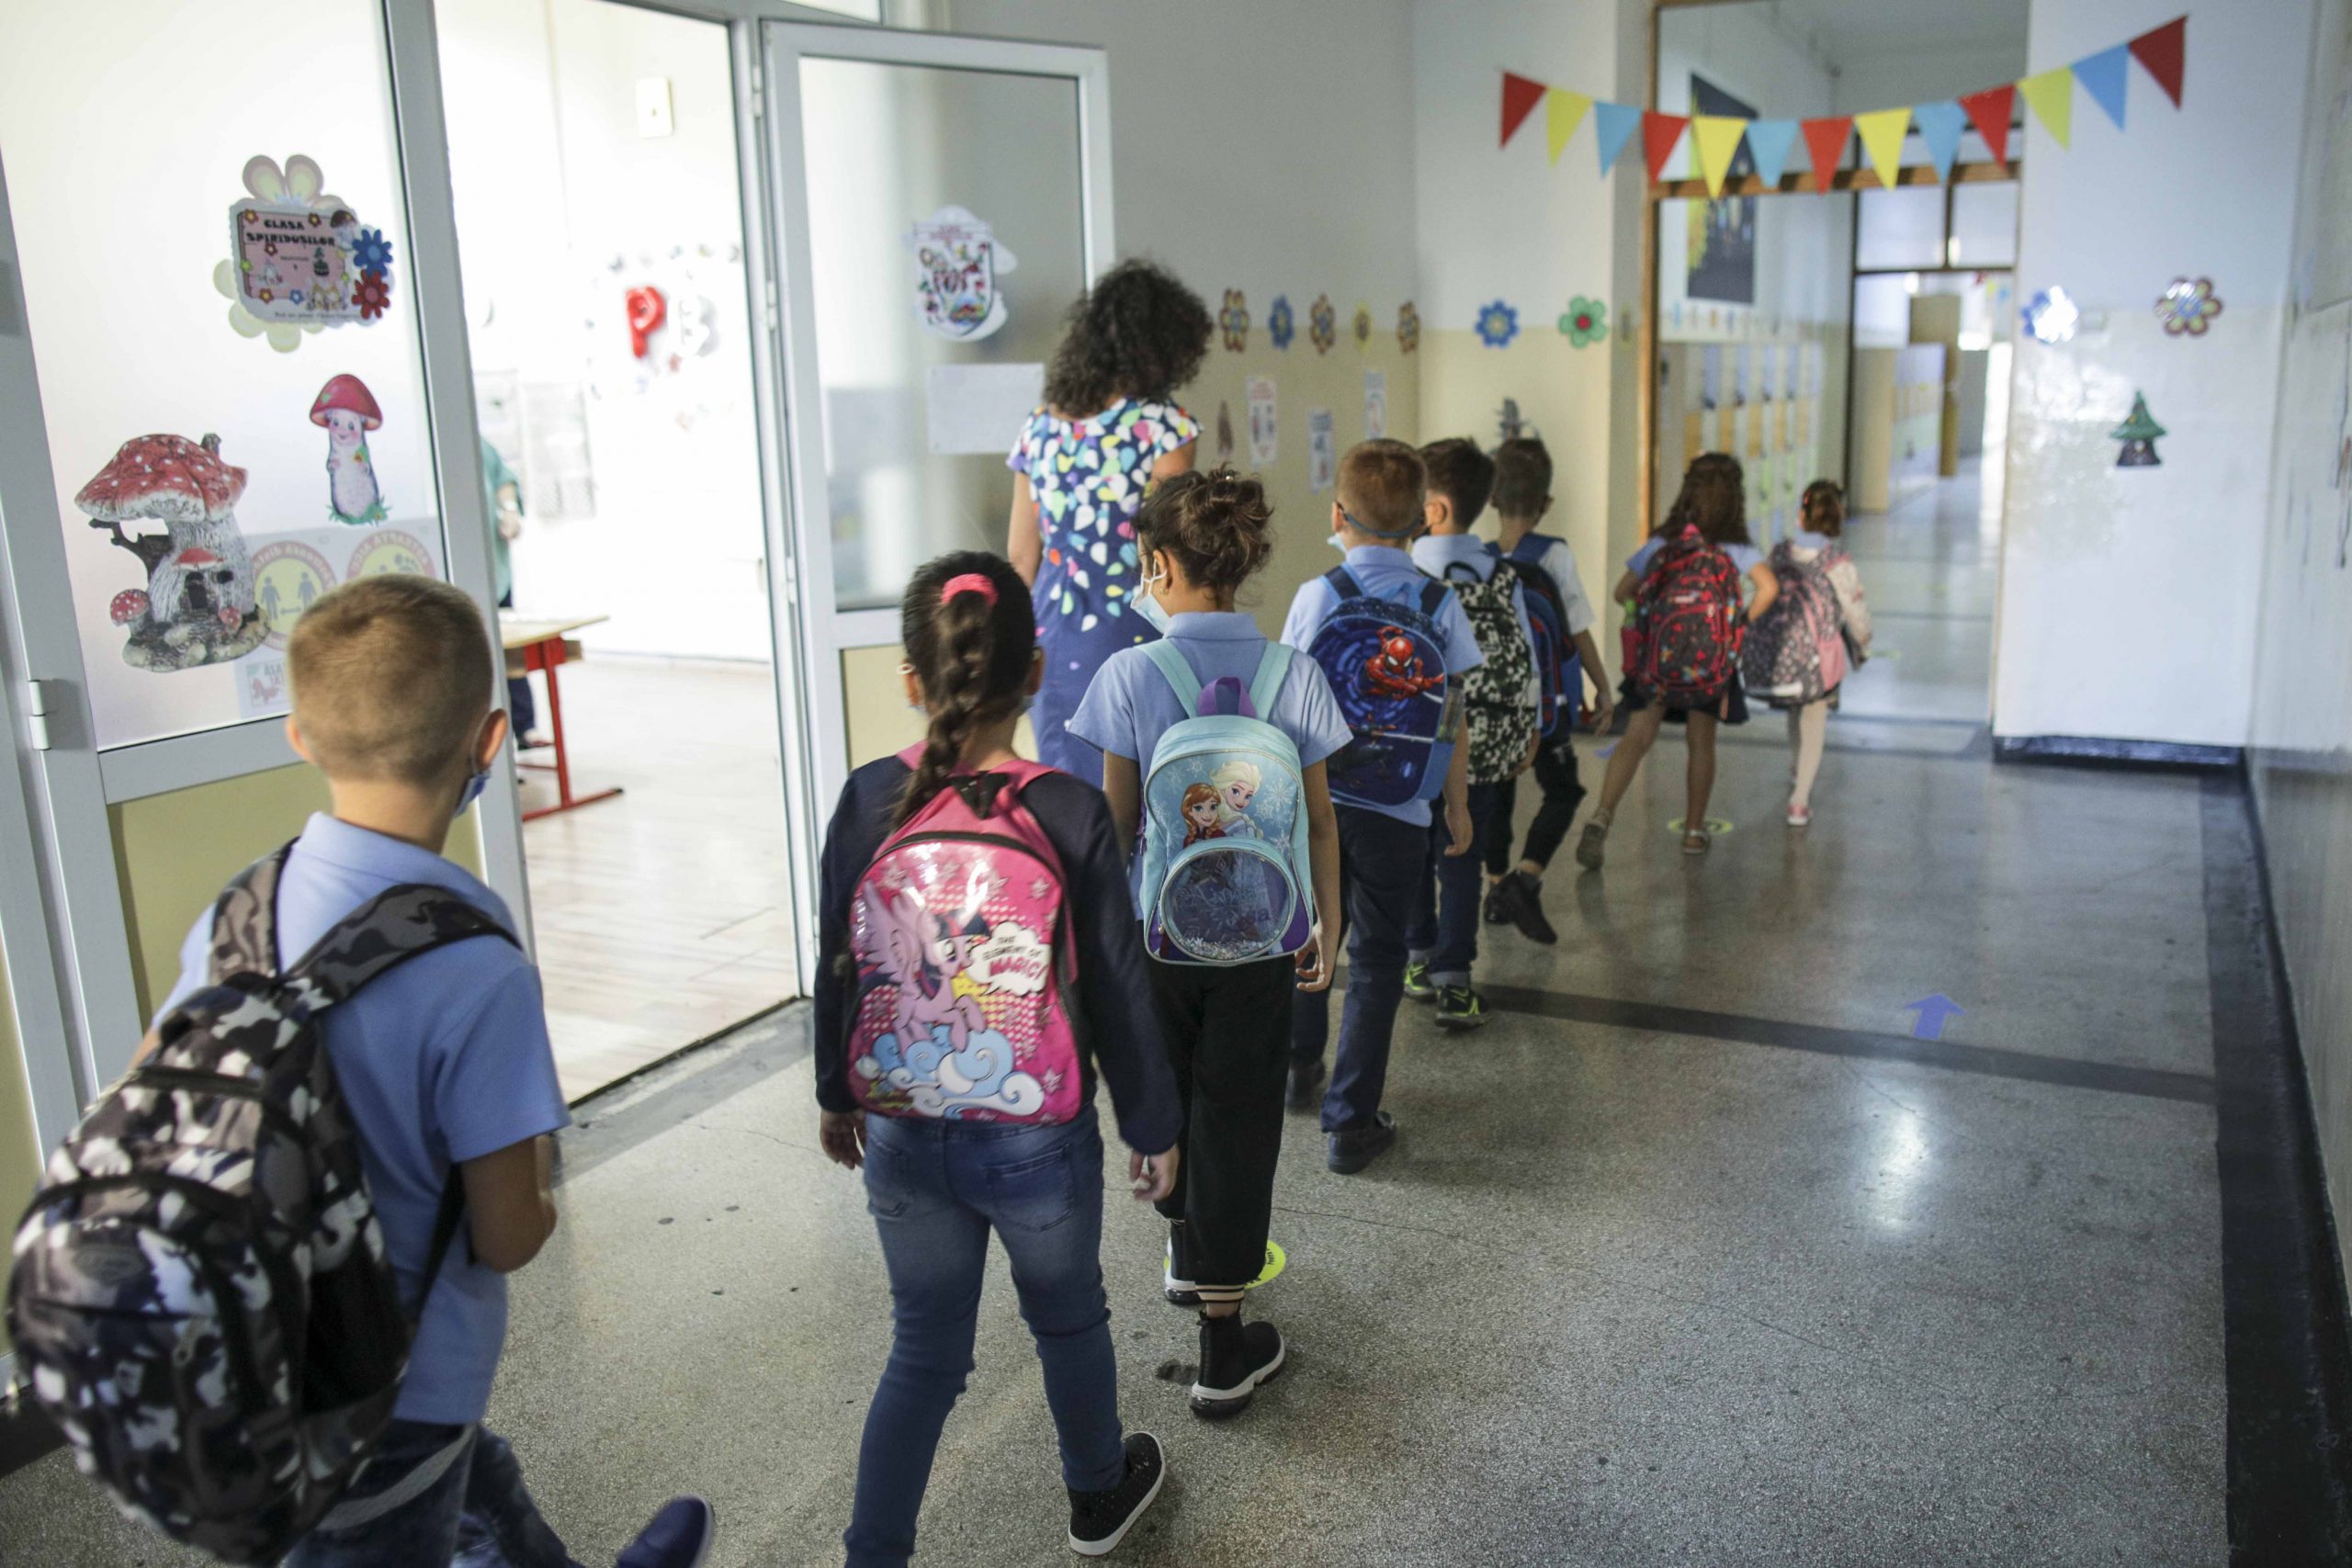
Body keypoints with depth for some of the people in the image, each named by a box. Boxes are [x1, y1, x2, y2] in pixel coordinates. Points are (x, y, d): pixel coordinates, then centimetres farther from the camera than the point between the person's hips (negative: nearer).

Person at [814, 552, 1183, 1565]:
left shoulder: (869, 800, -10)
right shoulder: (1071, 813, -17)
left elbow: (836, 967, 0)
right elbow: (1117, 989, -11)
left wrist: (837, 1096, 16)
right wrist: (1154, 1126, 3)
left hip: (901, 1134, 2)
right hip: (1037, 1137, -1)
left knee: (924, 1350, 19)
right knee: (1068, 1321, 24)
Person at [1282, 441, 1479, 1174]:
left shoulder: (1317, 597, -5)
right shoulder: (1439, 602, -4)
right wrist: (1457, 805, 9)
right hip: (1396, 806, -1)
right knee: (1376, 958, 7)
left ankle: (1299, 1066, 40)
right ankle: (1350, 1122, 9)